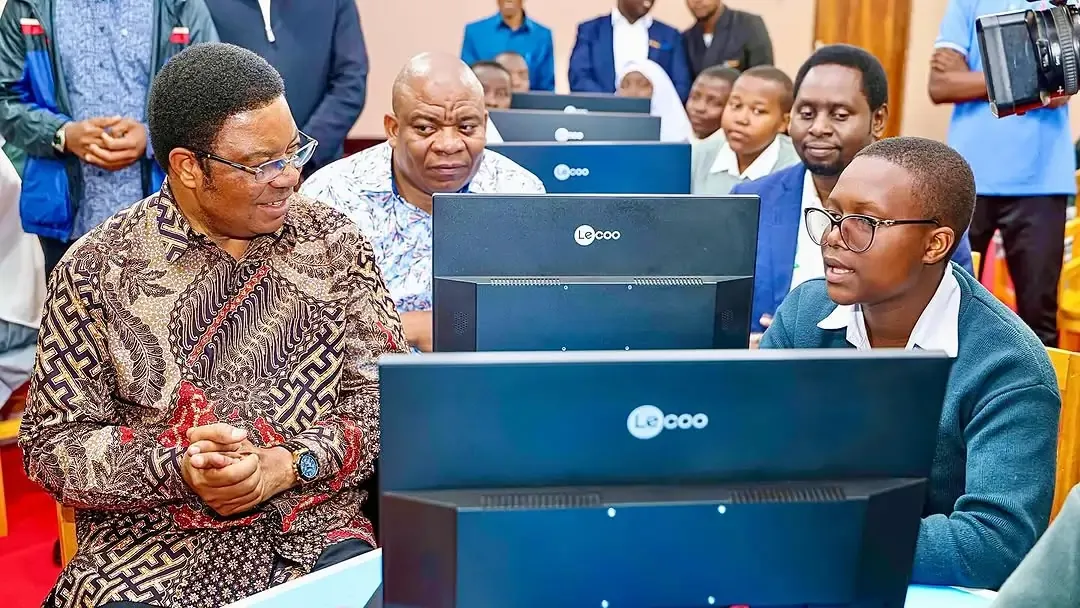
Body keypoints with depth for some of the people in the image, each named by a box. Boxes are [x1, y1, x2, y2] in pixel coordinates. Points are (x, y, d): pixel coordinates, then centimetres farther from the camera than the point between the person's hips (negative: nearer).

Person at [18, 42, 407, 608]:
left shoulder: (333, 242, 3)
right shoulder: (97, 270, -2)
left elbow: (383, 398, 1)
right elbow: (51, 444, 0)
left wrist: (284, 466, -16)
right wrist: (177, 470, -17)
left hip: (315, 538, 1)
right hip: (150, 551, -1)